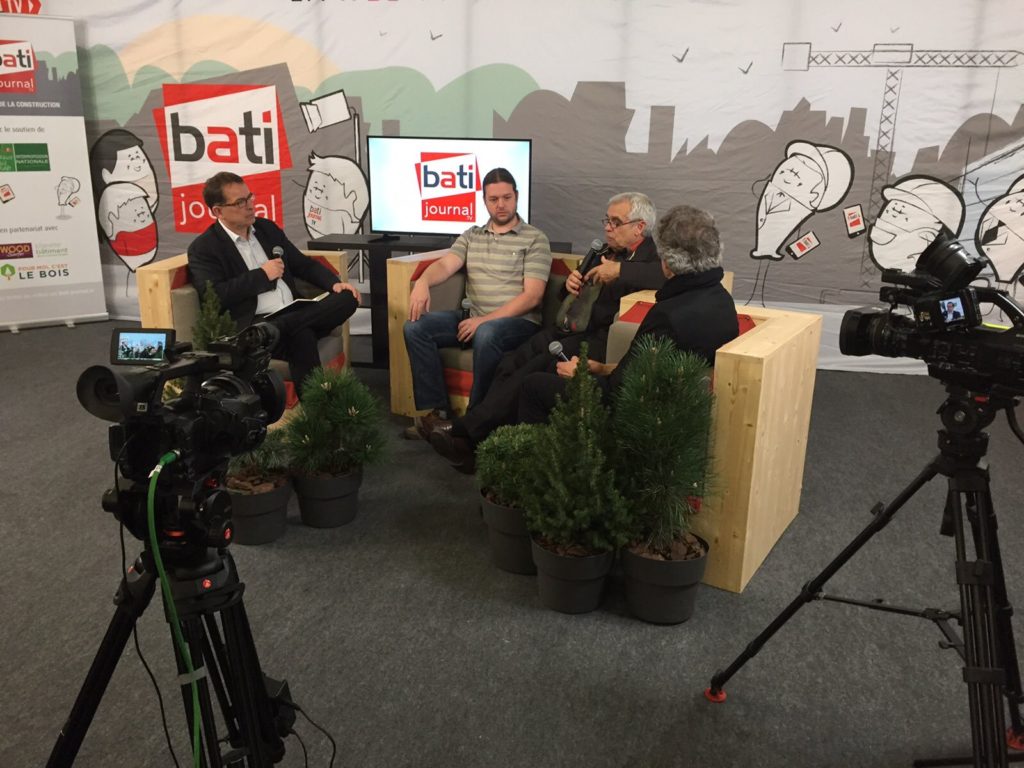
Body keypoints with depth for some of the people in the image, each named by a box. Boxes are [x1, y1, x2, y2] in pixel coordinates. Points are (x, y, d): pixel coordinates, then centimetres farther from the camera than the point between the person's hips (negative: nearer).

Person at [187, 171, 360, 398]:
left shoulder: (267, 228, 19)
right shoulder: (203, 248, 1)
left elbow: (303, 264, 23)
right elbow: (214, 297, -13)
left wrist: (335, 283, 4)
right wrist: (262, 275, -10)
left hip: (294, 315, 7)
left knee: (346, 298, -18)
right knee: (302, 334, -39)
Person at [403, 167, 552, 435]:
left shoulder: (535, 239, 1)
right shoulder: (470, 236, 17)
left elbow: (531, 296, -8)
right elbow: (445, 265, 1)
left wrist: (485, 320, -18)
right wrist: (423, 282, -25)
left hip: (519, 322, -5)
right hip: (475, 319, 5)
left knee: (487, 334, -39)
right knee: (415, 327, -15)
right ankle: (435, 411, -16)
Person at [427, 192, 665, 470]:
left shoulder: (653, 257, -2)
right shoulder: (607, 250, 21)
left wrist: (620, 269, -24)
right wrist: (572, 281, 4)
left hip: (607, 340, -8)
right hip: (579, 328, 8)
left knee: (539, 366, -27)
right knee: (513, 361, -12)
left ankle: (467, 431, -23)